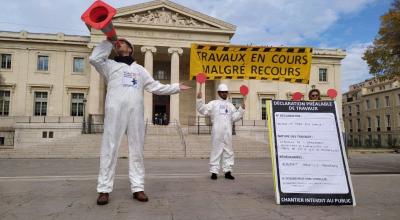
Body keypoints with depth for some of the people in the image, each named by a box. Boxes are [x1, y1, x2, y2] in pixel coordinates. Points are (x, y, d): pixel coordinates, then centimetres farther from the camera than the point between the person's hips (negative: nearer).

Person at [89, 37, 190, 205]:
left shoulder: (139, 69, 26)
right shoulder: (110, 65, 18)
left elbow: (156, 87, 22)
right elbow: (94, 59, -1)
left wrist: (177, 87, 18)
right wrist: (109, 41, 9)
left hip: (135, 113, 3)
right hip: (115, 111, -2)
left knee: (137, 150, 2)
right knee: (109, 149, -4)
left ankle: (138, 188, 7)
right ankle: (104, 190, 2)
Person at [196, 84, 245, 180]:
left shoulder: (230, 105, 17)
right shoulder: (213, 103, 5)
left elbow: (235, 117, 12)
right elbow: (203, 110, -6)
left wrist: (242, 109, 2)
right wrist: (199, 99, -17)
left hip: (227, 132, 4)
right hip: (217, 131, -4)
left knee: (228, 151, 7)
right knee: (216, 150, -1)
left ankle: (227, 171, 16)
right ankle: (214, 171, 5)